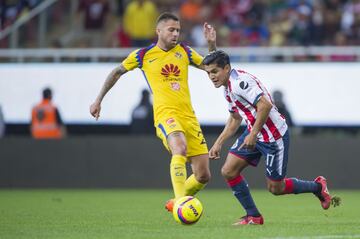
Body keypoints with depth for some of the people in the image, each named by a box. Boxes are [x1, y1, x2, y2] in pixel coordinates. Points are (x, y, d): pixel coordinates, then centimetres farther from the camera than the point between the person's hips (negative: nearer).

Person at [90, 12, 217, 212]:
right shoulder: (143, 55, 5)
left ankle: (176, 203, 27)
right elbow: (117, 72, 18)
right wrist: (98, 100, 19)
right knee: (180, 147, -39)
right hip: (165, 114, -5)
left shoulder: (184, 51, 13)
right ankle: (180, 202, -44)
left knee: (203, 176, 2)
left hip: (189, 117, 5)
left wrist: (212, 44, 5)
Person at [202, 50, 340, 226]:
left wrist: (253, 134, -28)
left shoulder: (239, 82, -23)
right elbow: (235, 118, 23)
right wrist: (218, 143, 19)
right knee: (228, 171, -3)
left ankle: (317, 187, 25)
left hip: (274, 136, -9)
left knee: (276, 188, 1)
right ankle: (253, 216, 6)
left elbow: (265, 105, -32)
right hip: (254, 133, 9)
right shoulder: (227, 87, 10)